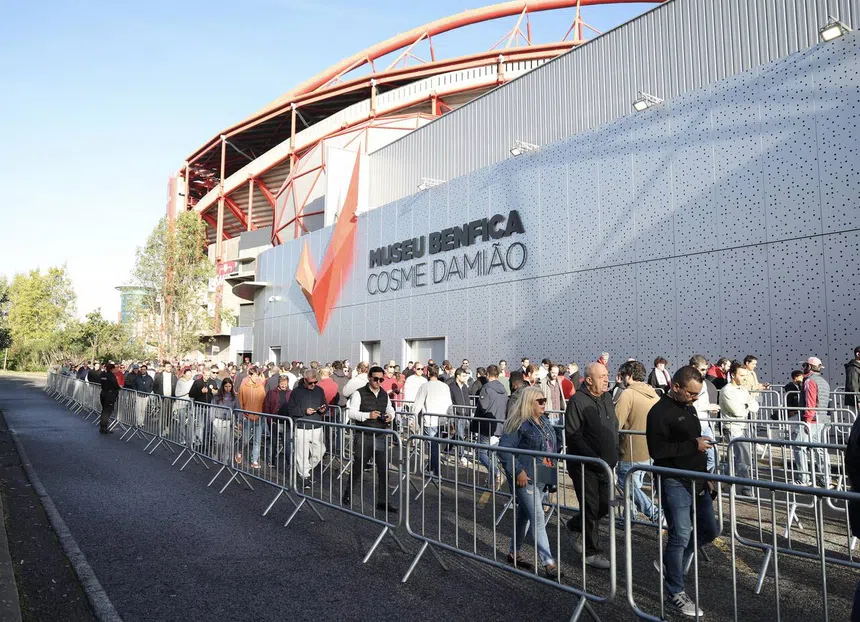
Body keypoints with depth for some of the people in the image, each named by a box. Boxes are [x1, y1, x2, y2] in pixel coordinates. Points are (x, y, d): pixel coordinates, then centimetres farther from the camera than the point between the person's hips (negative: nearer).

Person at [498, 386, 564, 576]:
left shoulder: (545, 422, 12)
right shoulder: (519, 424, -14)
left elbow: (554, 446, 25)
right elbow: (503, 449, -18)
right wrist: (517, 471, -22)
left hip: (543, 479, 8)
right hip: (526, 480, -8)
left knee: (524, 516, 18)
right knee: (538, 518, -9)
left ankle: (514, 553, 32)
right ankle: (548, 563, -5)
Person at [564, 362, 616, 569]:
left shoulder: (607, 399, 8)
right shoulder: (577, 401, -16)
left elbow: (614, 426, 20)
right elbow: (573, 435, -20)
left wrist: (613, 452, 9)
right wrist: (594, 457, -22)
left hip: (605, 464, 7)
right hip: (584, 466, -7)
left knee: (605, 504, 13)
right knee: (591, 508, 1)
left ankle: (576, 525, 37)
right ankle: (591, 553, 16)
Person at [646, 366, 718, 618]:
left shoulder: (689, 408, 12)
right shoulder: (660, 412, -16)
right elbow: (657, 450, -24)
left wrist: (706, 477, 19)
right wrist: (693, 445, -22)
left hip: (696, 482, 9)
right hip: (674, 483, -9)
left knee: (708, 531, 14)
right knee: (681, 536, -3)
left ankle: (669, 564, 31)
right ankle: (676, 594, 12)